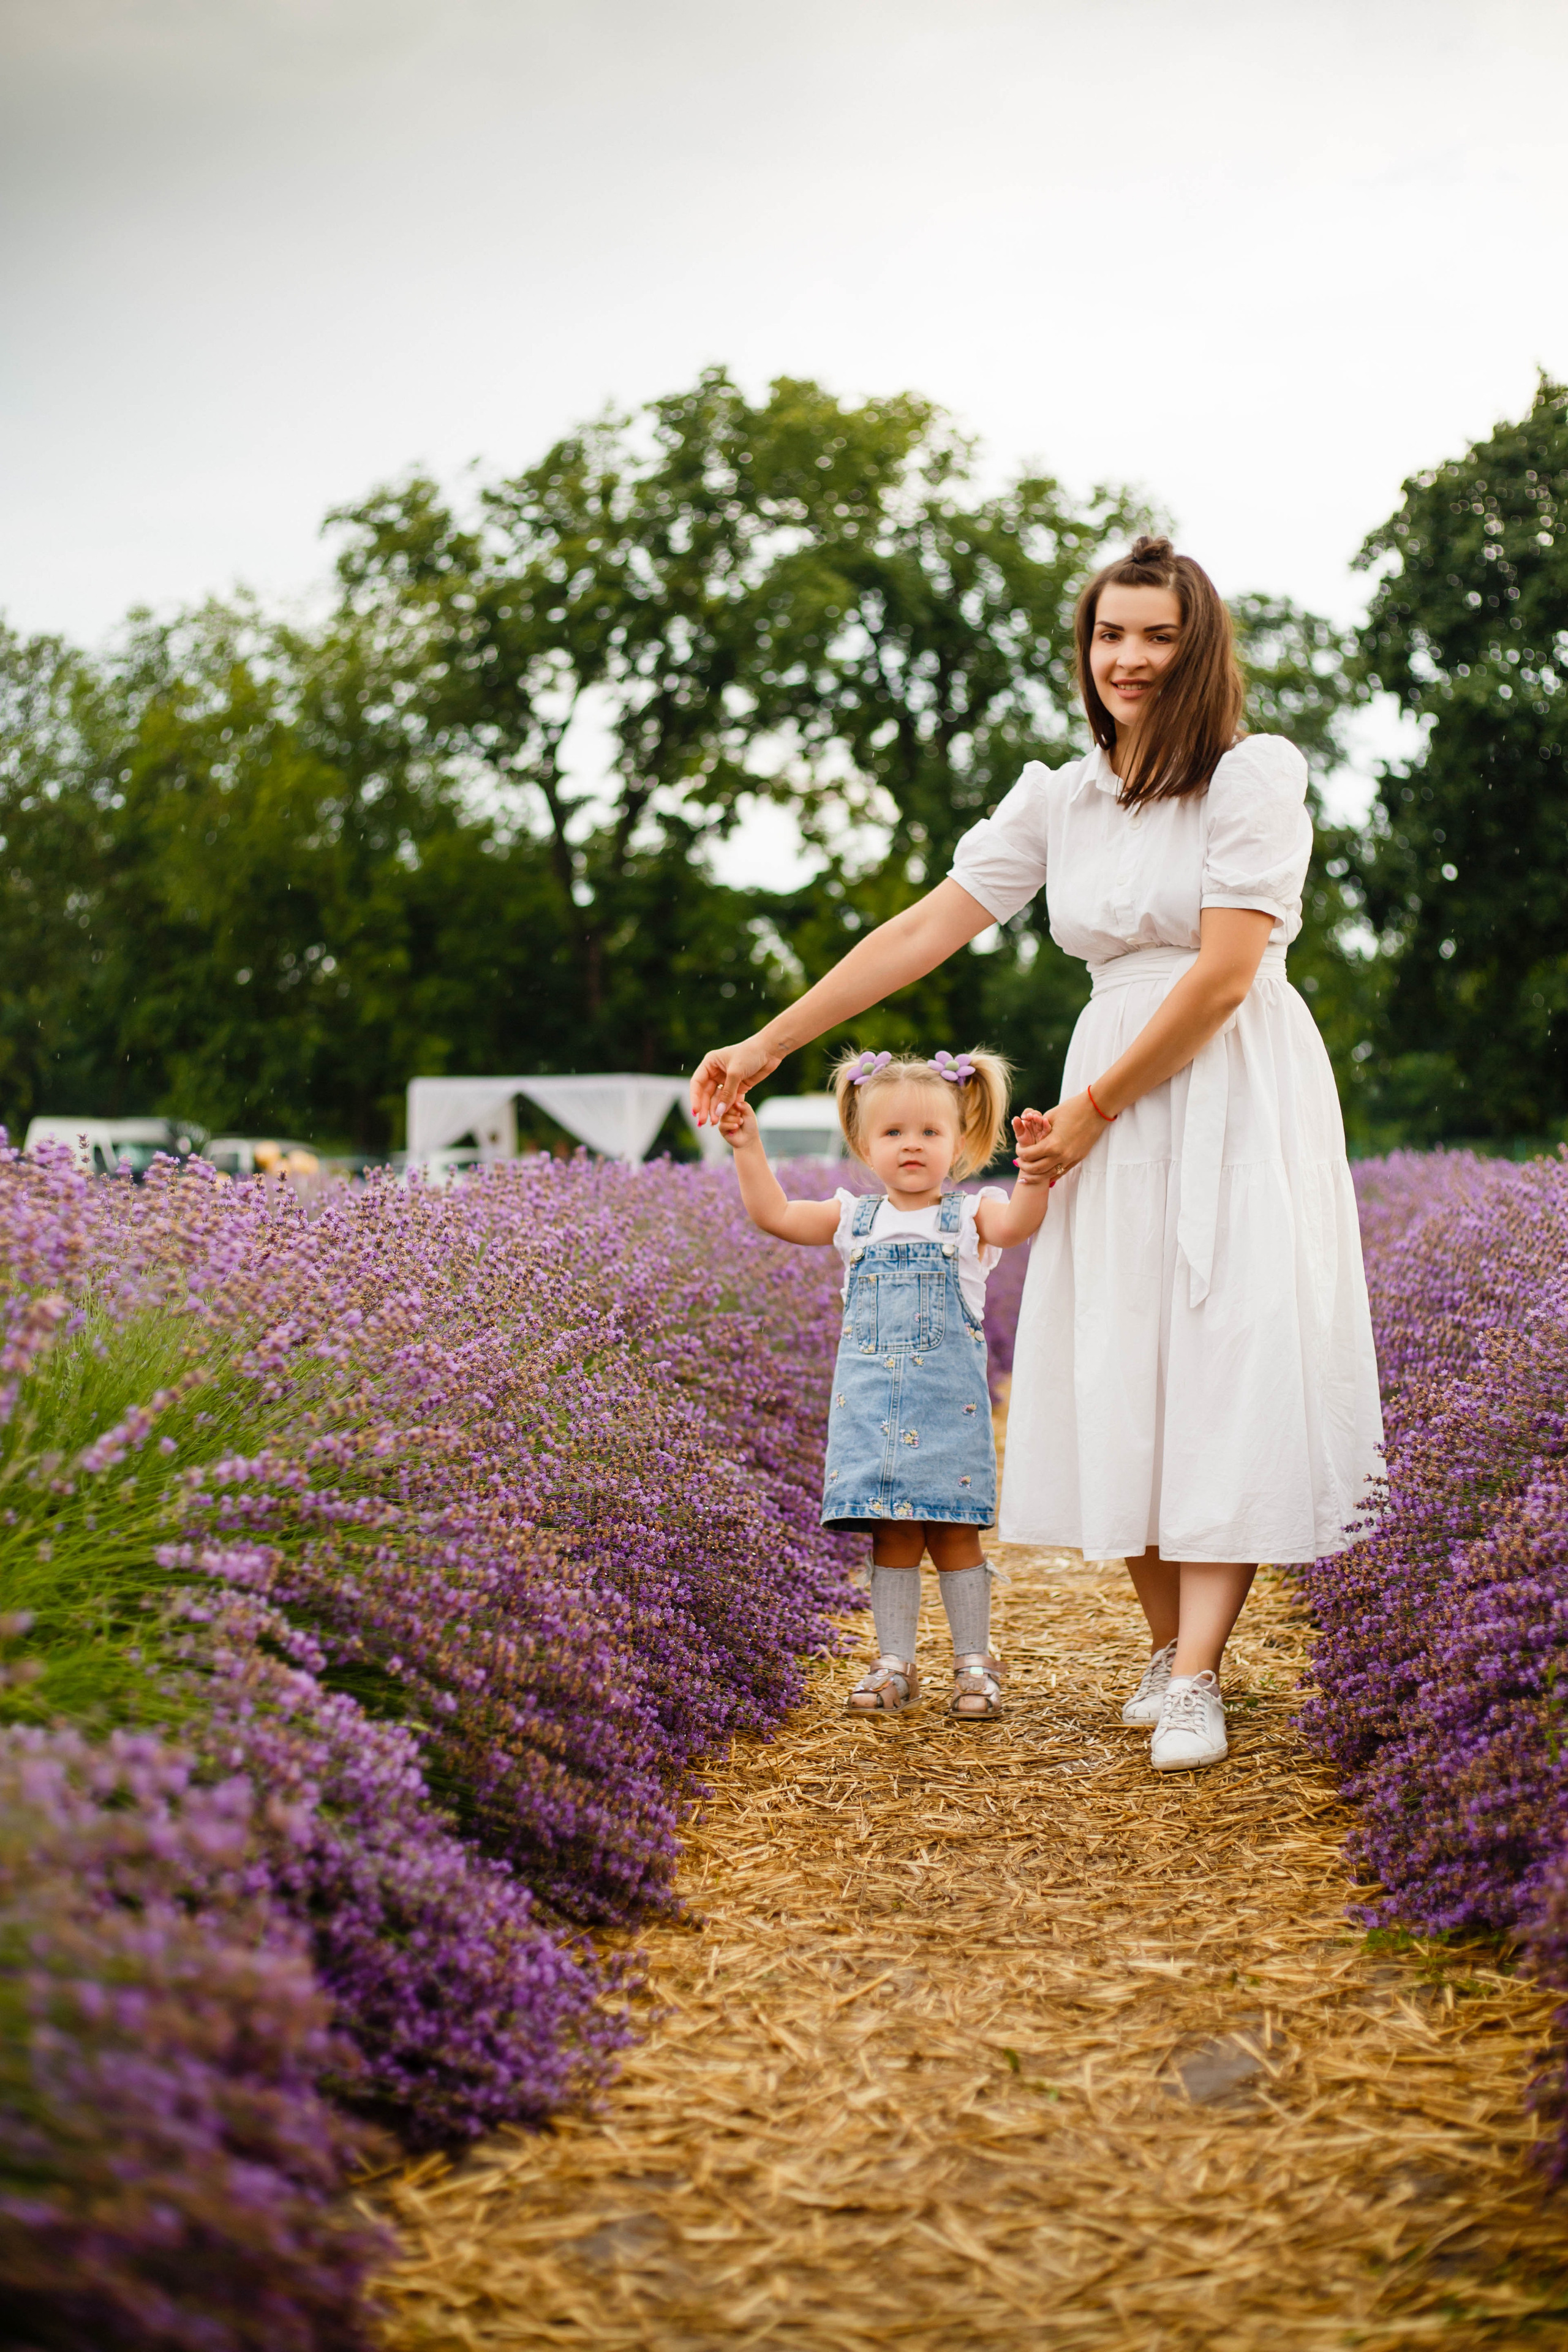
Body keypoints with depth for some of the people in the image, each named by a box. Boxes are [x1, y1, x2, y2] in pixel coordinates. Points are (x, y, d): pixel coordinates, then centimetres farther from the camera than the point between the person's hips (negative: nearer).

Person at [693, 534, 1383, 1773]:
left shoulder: (1258, 774, -7)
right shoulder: (1058, 801, 9)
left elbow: (1225, 975, -13)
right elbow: (922, 931, 6)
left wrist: (1093, 1109, -9)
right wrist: (767, 1044, 1)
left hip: (1239, 1100, -5)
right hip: (1115, 1113, 5)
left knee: (1227, 1361, -11)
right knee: (1119, 1374, 2)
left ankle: (1194, 1681, -15)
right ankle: (1169, 1647, 14)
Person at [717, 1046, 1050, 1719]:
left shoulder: (968, 1216, 2)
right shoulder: (856, 1219, 10)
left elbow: (1018, 1223, -18)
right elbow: (774, 1215, 7)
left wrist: (1036, 1167, -35)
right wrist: (748, 1148, -2)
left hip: (948, 1403, -2)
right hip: (871, 1403, 2)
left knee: (953, 1532, 0)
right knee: (892, 1537, 6)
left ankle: (975, 1663, 12)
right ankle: (894, 1665, 15)